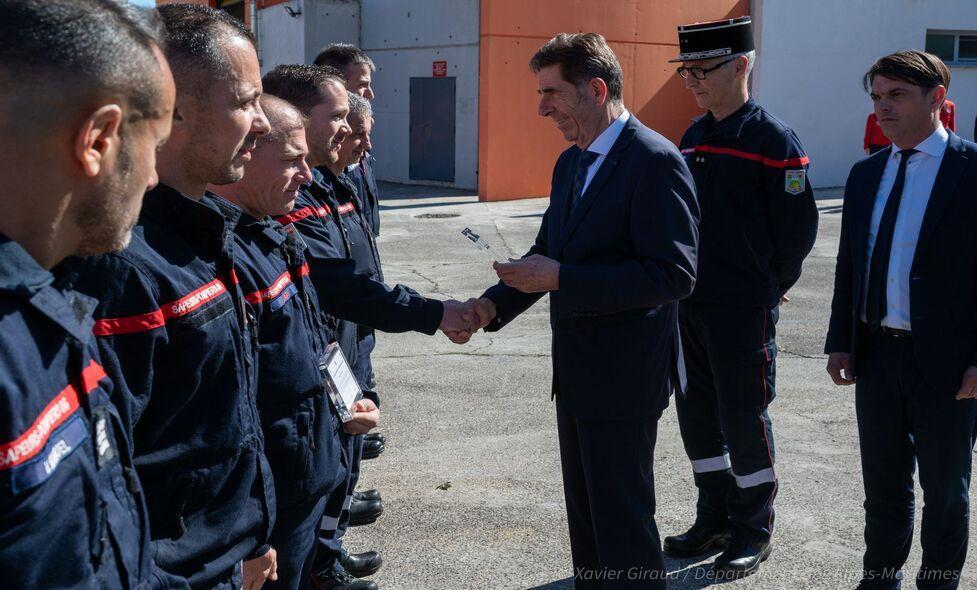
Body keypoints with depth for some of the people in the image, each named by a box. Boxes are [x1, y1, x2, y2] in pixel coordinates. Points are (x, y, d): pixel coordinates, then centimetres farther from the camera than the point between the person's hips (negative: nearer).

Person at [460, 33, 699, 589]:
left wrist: (559, 279, -25)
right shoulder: (571, 163, 11)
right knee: (584, 513, 20)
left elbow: (675, 273, -24)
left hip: (623, 375, -9)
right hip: (576, 370, 9)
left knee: (623, 521, 2)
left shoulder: (655, 161, -17)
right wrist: (492, 305, -1)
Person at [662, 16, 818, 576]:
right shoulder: (693, 136, 11)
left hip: (745, 312, -7)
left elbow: (799, 228, -9)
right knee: (698, 416, 14)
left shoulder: (774, 139, -10)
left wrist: (768, 289, -1)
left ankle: (754, 531, 20)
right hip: (690, 306, 7)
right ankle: (715, 520, 29)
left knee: (745, 420, 3)